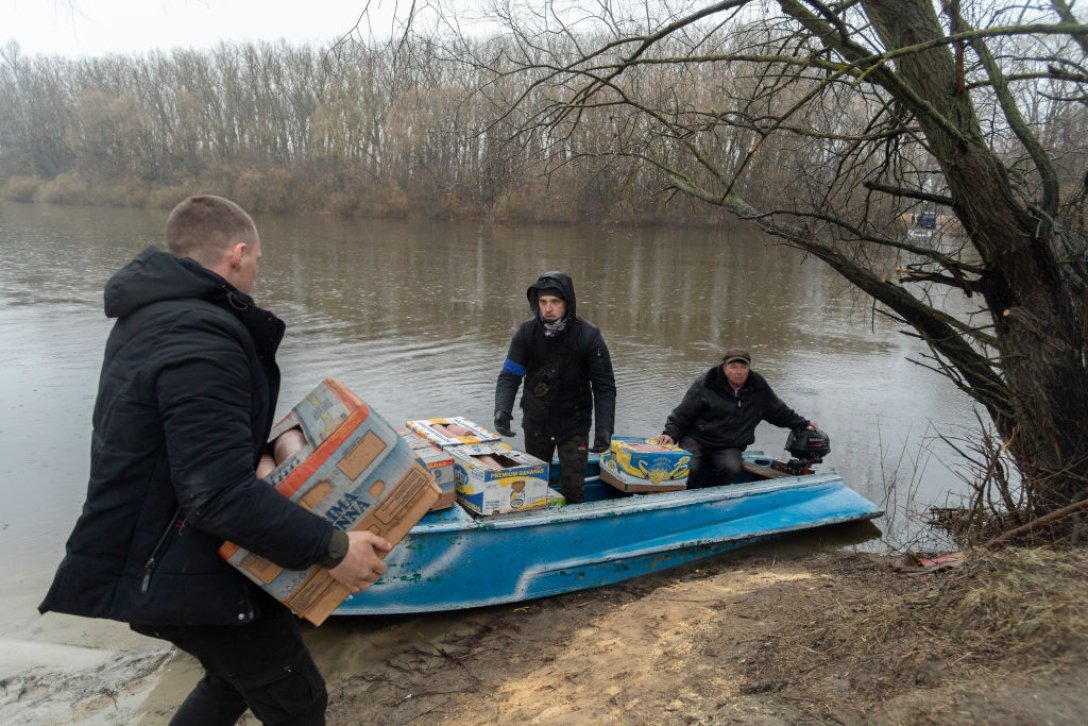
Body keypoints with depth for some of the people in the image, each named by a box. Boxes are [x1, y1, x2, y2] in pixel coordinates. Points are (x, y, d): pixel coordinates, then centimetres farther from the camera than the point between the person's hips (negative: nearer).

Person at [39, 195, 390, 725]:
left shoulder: (148, 318, 7)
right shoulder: (198, 342, -27)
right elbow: (221, 494, -32)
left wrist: (271, 447, 10)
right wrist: (330, 548, -26)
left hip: (146, 552, 10)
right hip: (179, 574, -10)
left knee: (241, 673, 28)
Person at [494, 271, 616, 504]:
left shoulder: (588, 335, -16)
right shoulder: (527, 332, -10)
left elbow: (604, 386, -12)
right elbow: (510, 376, -9)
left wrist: (604, 427, -22)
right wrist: (502, 409, -26)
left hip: (573, 424, -3)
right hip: (535, 422, 3)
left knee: (572, 488, -5)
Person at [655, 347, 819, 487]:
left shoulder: (758, 388, 4)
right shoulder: (705, 385, -8)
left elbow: (779, 411, 20)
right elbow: (682, 415, -4)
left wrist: (803, 424, 17)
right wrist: (670, 434, -17)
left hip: (729, 448, 3)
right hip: (696, 440, -3)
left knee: (731, 469, -29)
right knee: (689, 469, -29)